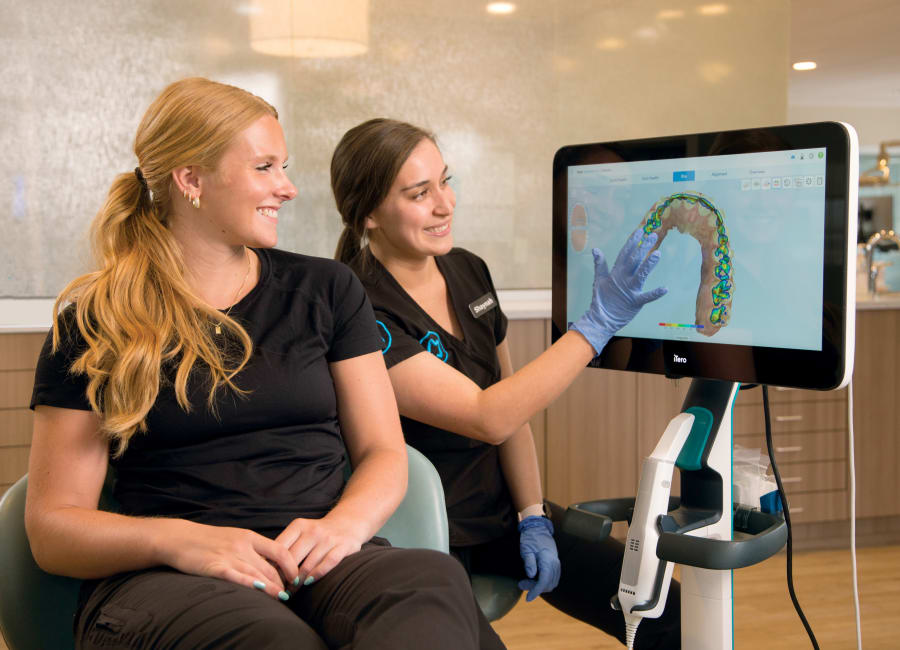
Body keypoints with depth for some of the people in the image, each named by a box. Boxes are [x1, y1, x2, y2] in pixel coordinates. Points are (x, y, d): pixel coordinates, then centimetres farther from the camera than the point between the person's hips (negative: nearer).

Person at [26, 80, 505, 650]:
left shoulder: (327, 291, 16)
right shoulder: (94, 325, 7)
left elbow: (384, 453, 13)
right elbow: (52, 525, 4)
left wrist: (345, 523, -11)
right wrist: (179, 540, -17)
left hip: (317, 562, 4)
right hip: (163, 581, -3)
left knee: (436, 582, -34)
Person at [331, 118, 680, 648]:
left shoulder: (469, 273, 3)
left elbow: (512, 404, 10)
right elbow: (488, 417, -26)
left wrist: (534, 519, 0)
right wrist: (600, 322, -26)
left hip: (498, 507, 6)